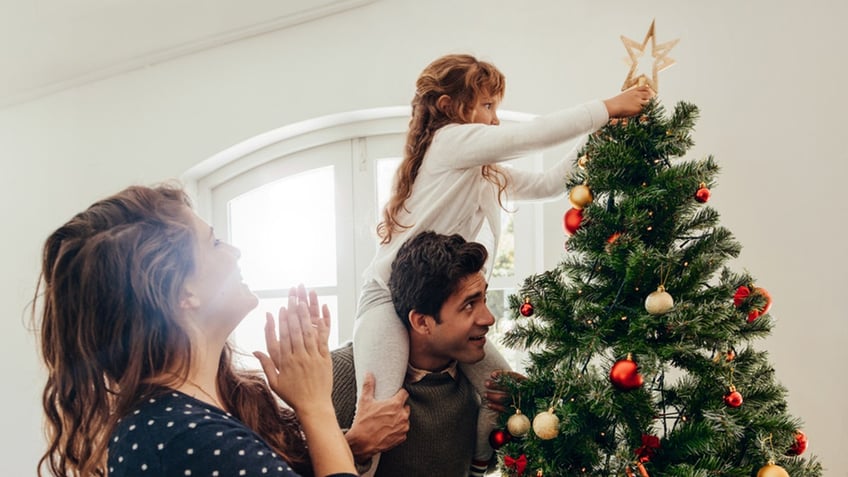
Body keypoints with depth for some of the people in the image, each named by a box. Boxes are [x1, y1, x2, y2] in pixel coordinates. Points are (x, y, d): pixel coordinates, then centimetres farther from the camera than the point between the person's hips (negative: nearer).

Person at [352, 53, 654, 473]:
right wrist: (607, 108, -6)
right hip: (391, 297, -9)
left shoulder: (486, 173, 20)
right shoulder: (452, 140, -8)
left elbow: (545, 185, 16)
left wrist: (596, 138, 8)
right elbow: (534, 135, -14)